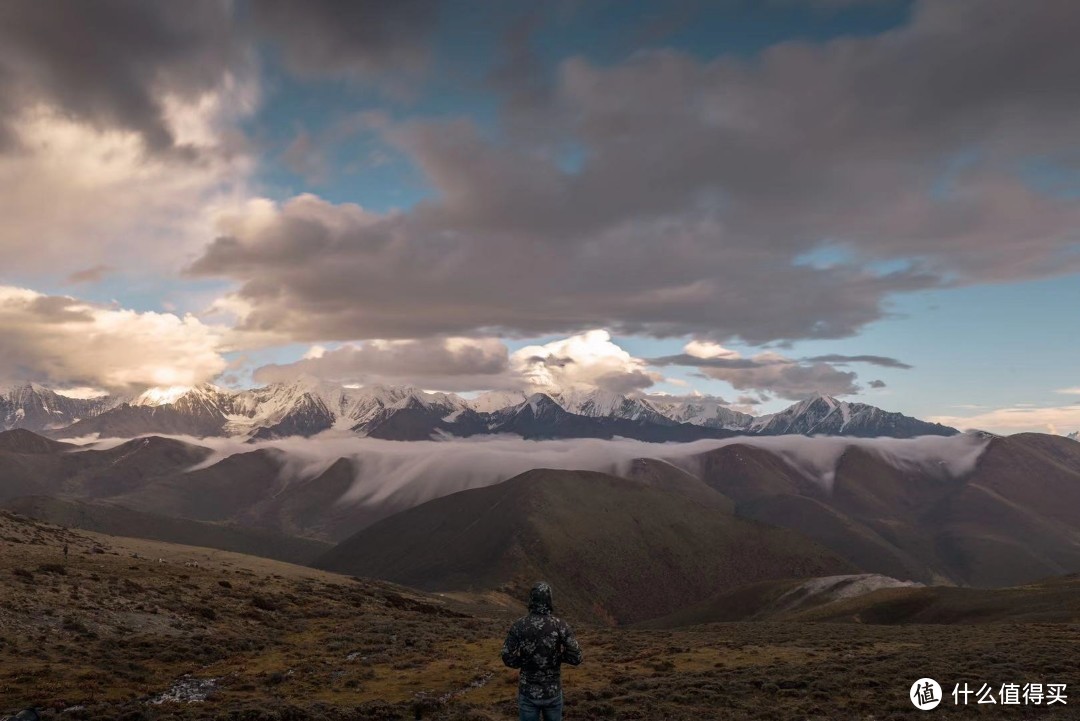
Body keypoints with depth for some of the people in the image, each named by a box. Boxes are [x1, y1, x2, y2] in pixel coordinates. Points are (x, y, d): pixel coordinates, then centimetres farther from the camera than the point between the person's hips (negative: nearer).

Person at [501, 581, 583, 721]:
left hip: (528, 691, 0)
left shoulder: (519, 625, -12)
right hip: (553, 690, 0)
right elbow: (575, 657, -13)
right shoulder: (560, 625, -12)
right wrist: (557, 655, 6)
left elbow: (508, 659, -10)